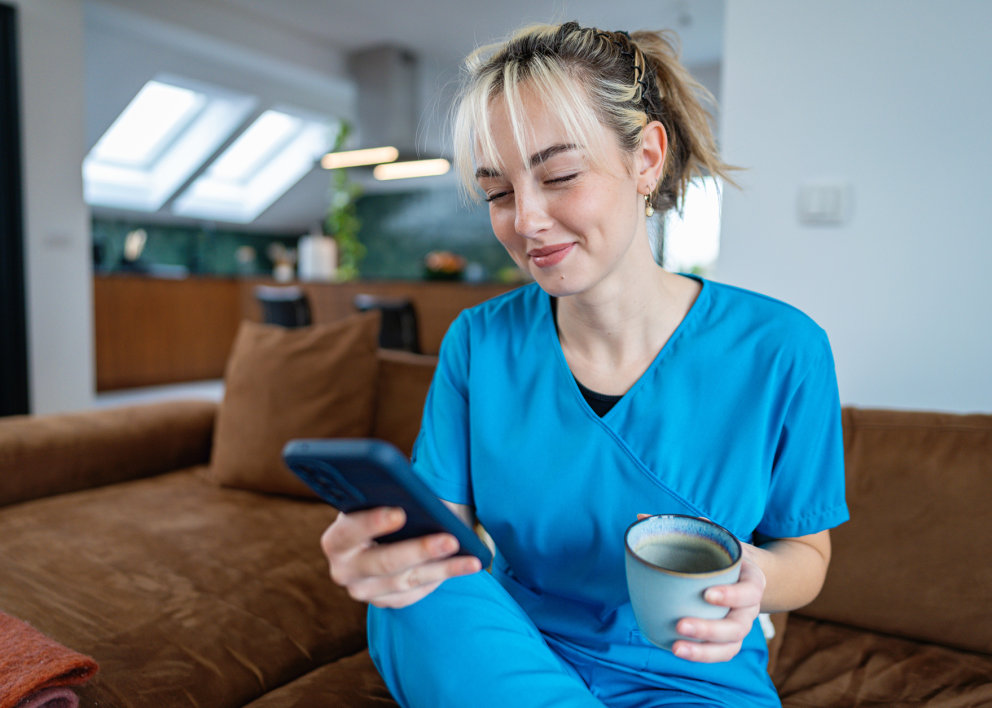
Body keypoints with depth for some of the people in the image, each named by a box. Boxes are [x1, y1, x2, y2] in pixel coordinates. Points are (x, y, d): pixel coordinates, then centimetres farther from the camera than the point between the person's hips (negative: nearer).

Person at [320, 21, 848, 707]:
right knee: (418, 596, -29)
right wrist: (385, 552, -32)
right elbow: (440, 532, -8)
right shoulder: (478, 342, -8)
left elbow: (805, 552, -1)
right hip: (512, 653, 2)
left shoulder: (779, 350, -14)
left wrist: (749, 577, -25)